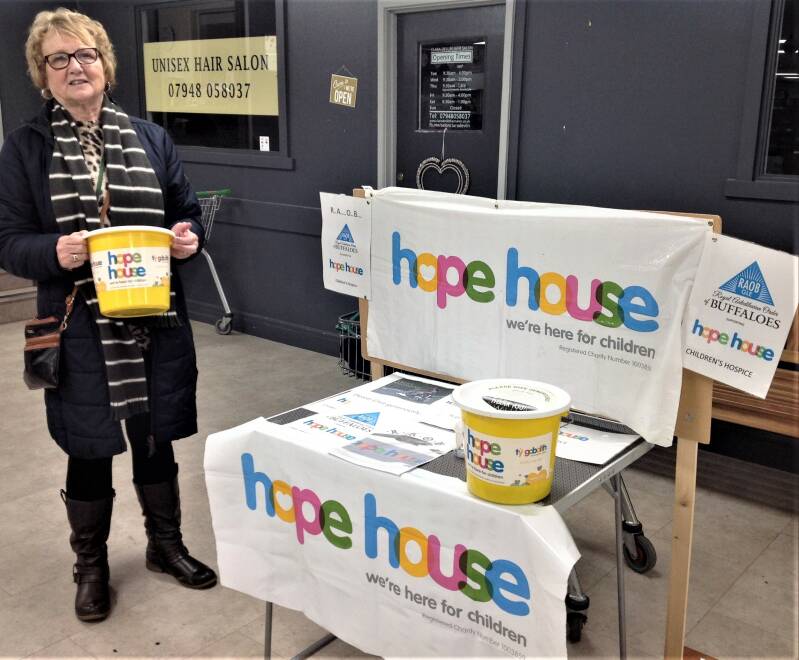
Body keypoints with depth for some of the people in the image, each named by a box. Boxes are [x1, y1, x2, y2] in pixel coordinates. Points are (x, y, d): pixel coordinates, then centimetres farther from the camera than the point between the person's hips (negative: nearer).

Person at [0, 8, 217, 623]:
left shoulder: (149, 137, 6)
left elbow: (188, 212, 11)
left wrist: (188, 237, -11)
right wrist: (55, 250, -23)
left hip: (156, 319, 2)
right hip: (79, 326, -2)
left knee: (156, 437, 15)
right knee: (89, 450, 11)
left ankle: (166, 544, 37)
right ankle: (91, 565, 33)